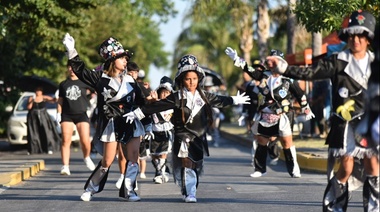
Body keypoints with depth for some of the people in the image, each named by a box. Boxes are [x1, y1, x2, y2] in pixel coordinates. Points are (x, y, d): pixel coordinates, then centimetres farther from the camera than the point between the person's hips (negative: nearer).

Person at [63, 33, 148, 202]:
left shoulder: (129, 80, 12)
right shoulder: (100, 78, 0)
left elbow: (140, 100, 16)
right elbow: (80, 70, -3)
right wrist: (71, 51, -10)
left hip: (131, 123, 4)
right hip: (111, 123, -4)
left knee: (133, 157, -4)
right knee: (107, 161, -3)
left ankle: (128, 191, 4)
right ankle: (91, 188, 14)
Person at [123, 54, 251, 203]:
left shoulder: (204, 96, 6)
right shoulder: (177, 98, -8)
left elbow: (220, 101, 23)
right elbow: (157, 106, -11)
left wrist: (235, 100, 35)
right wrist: (137, 114, -15)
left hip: (199, 139, 5)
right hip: (183, 138, -4)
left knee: (197, 167, 8)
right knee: (186, 167, -12)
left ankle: (191, 193, 20)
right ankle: (189, 194, -7)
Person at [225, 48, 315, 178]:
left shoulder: (288, 80, -4)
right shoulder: (264, 76, 5)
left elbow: (300, 95, 3)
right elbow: (249, 69, 3)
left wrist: (307, 110, 9)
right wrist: (236, 59, -5)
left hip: (282, 118, -4)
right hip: (264, 117, 4)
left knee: (287, 143, -4)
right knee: (261, 143, 10)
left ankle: (294, 169, 4)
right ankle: (260, 169, 21)